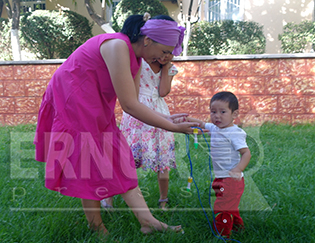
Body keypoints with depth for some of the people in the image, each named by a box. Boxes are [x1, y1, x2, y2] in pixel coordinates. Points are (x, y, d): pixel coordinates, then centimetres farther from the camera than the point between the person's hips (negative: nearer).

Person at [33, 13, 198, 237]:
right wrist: (173, 128, -26)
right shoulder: (117, 46, -29)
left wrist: (166, 118, -10)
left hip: (95, 108, 9)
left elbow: (131, 104, -2)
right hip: (70, 100, -8)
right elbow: (129, 105, -31)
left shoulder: (136, 59, 0)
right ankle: (97, 228, 10)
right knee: (90, 164, -4)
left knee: (119, 159, 0)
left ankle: (147, 221, 0)